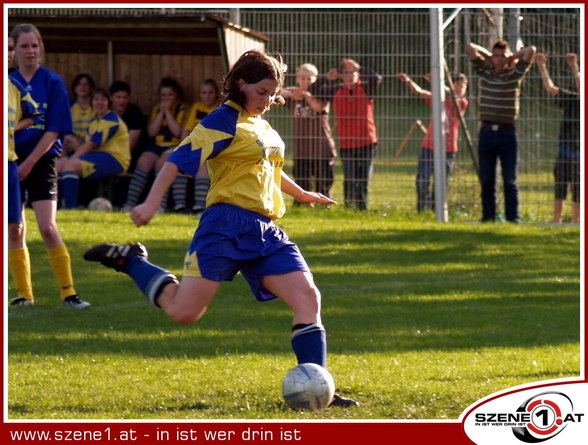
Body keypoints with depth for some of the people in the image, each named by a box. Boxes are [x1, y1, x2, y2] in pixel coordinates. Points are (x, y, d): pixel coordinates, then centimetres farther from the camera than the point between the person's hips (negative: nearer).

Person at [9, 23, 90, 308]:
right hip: (12, 161, 4)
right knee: (16, 229, 6)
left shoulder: (53, 83, -4)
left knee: (47, 227, -14)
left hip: (41, 160, -4)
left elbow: (54, 130, -7)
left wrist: (29, 163, -12)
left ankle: (68, 292, -9)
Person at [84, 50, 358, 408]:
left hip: (266, 233, 8)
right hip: (227, 227, -8)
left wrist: (302, 194, 51)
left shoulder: (262, 126, 20)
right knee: (183, 311, -10)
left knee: (309, 298, -8)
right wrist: (151, 203, -20)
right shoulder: (225, 121, -6)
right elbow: (179, 160, -11)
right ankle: (129, 260, 14)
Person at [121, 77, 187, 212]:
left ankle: (161, 205, -34)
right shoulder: (156, 109, 16)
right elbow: (151, 132, 4)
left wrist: (168, 111, -9)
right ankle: (130, 204, -28)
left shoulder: (182, 109, 2)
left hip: (175, 146, -4)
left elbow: (178, 131, -11)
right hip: (157, 145, 4)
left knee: (162, 162, -33)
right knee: (143, 161, -23)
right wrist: (161, 112, -2)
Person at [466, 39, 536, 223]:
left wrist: (514, 56, 8)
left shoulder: (515, 73, 4)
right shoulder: (484, 71, 8)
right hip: (486, 131, 2)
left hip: (507, 132, -2)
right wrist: (488, 55, 11)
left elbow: (531, 51, -4)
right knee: (486, 181, 3)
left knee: (510, 181, 0)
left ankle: (513, 218, 1)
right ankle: (488, 218, 7)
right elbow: (470, 47, 2)